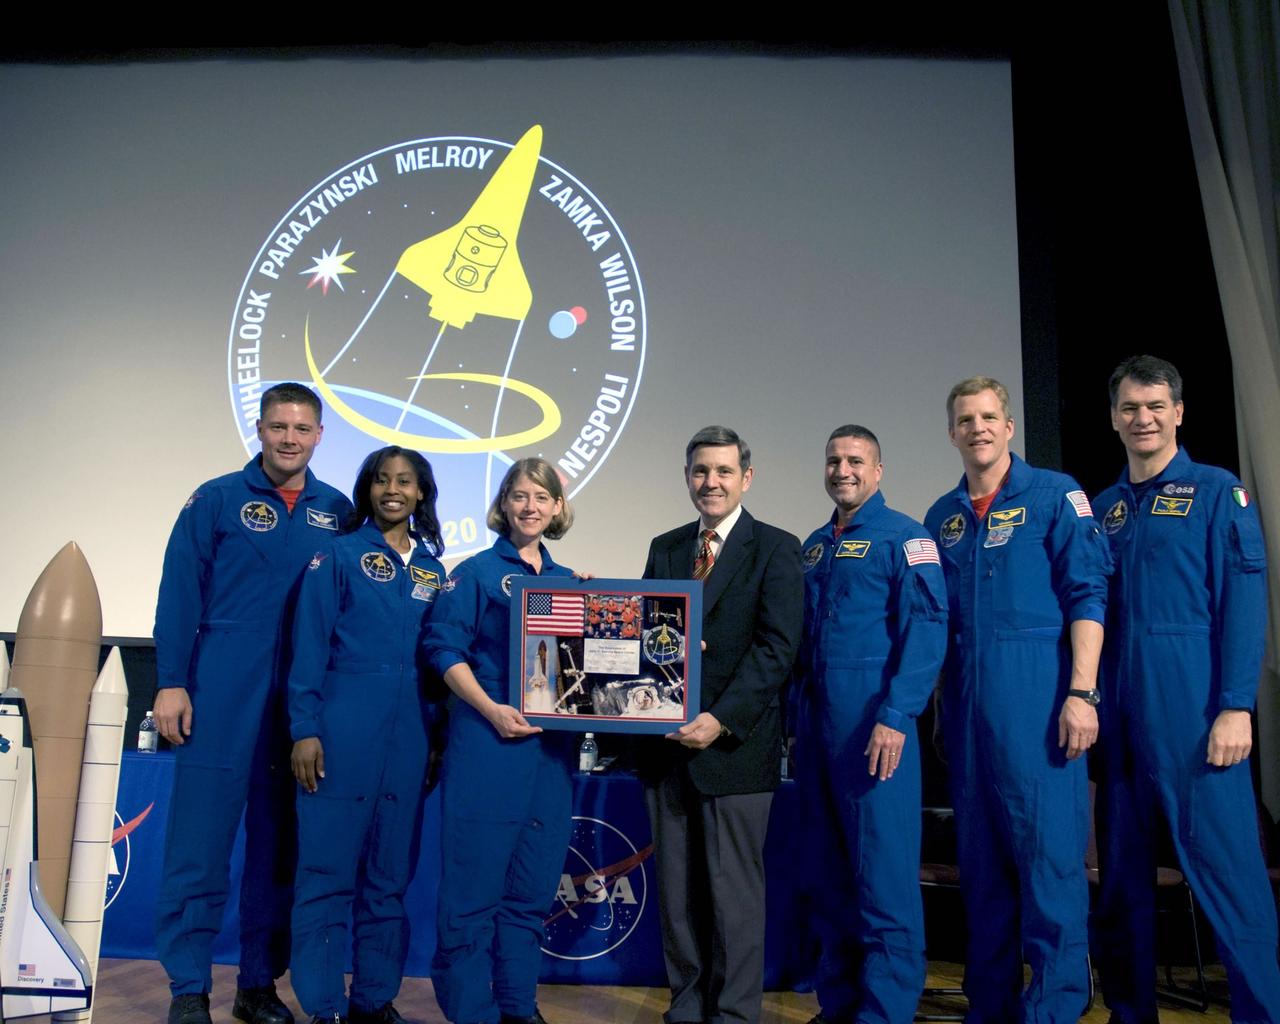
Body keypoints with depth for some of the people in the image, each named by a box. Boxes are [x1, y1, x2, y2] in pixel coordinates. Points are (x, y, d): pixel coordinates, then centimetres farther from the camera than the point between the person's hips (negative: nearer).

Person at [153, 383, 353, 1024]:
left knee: (278, 845, 10)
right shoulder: (216, 500, 2)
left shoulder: (337, 512, 9)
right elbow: (179, 596, 0)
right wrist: (172, 682, -8)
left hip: (303, 701, 3)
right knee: (201, 838, 0)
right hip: (222, 696, -2)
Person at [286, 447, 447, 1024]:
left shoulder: (432, 569, 13)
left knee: (390, 874, 10)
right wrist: (304, 729, -10)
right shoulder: (338, 554, 2)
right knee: (328, 872, 0)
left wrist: (439, 736, 9)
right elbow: (309, 646, -3)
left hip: (408, 735, 4)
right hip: (342, 729, -4)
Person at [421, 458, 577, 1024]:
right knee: (474, 883, 0)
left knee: (532, 887, 12)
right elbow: (444, 647, -8)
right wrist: (492, 711, -17)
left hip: (550, 747, 5)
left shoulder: (567, 581, 14)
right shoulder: (478, 572, 0)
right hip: (487, 743, -5)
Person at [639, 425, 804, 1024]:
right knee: (676, 887, 13)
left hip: (734, 744, -5)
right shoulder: (665, 548, 13)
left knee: (734, 889, 5)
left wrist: (721, 719, -19)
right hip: (666, 742, 5)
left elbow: (776, 647, -12)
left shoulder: (776, 548, -3)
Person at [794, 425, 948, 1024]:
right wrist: (797, 714, 13)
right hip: (814, 720, 7)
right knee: (829, 869, 12)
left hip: (871, 722, -7)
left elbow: (925, 632, -13)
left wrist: (895, 718, -21)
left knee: (883, 870, -3)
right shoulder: (815, 546, 17)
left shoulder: (903, 537, -4)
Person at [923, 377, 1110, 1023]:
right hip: (965, 700, 5)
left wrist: (1081, 692, -14)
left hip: (1037, 695, -5)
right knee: (981, 854, 10)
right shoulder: (942, 516, 14)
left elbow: (1087, 597, -5)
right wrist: (939, 703, 11)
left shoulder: (1055, 495, 0)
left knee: (1049, 847, -3)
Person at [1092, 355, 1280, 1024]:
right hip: (1118, 711, 5)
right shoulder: (1102, 508, 14)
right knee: (1122, 869, 11)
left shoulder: (1217, 492, 1)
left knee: (1225, 867, -4)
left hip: (1192, 706, -5)